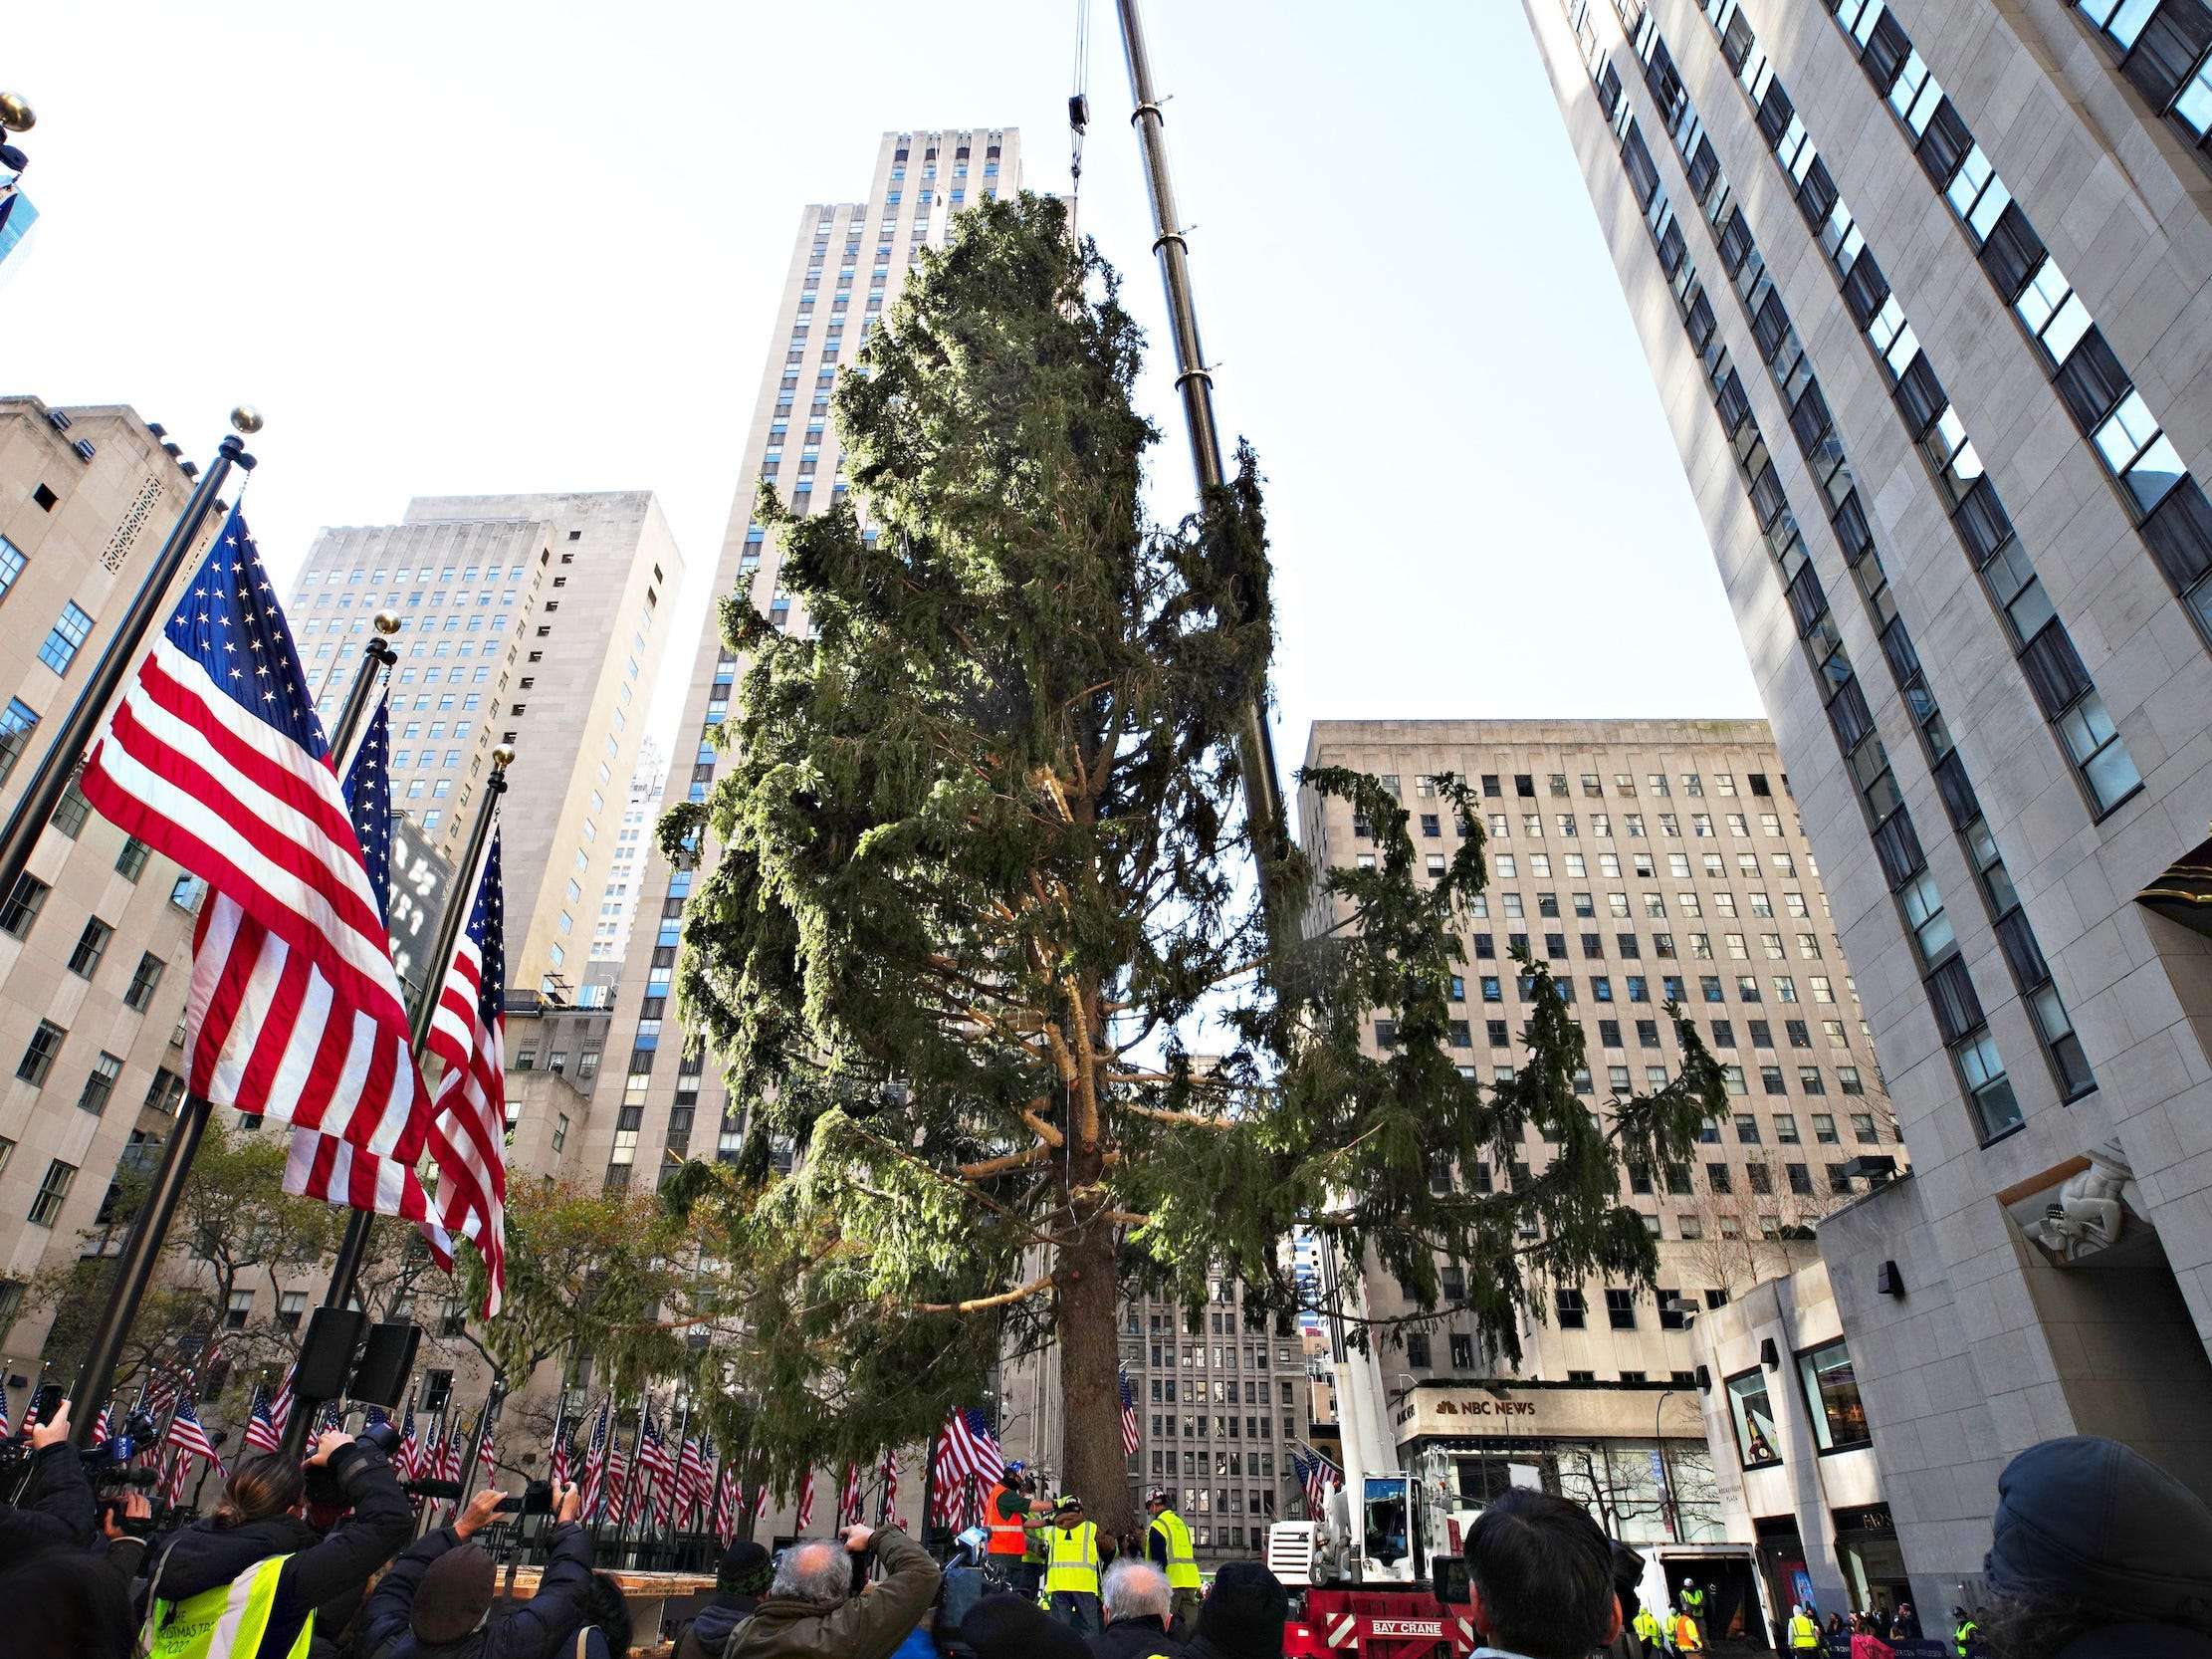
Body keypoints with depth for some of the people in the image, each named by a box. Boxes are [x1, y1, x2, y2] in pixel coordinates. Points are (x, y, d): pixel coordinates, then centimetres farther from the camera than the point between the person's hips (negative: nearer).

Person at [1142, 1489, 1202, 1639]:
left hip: (1171, 1583, -8)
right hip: (1190, 1581, 8)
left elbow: (1158, 1561, -14)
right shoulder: (1181, 1523, 17)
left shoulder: (1157, 1526, -8)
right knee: (1189, 1625, 8)